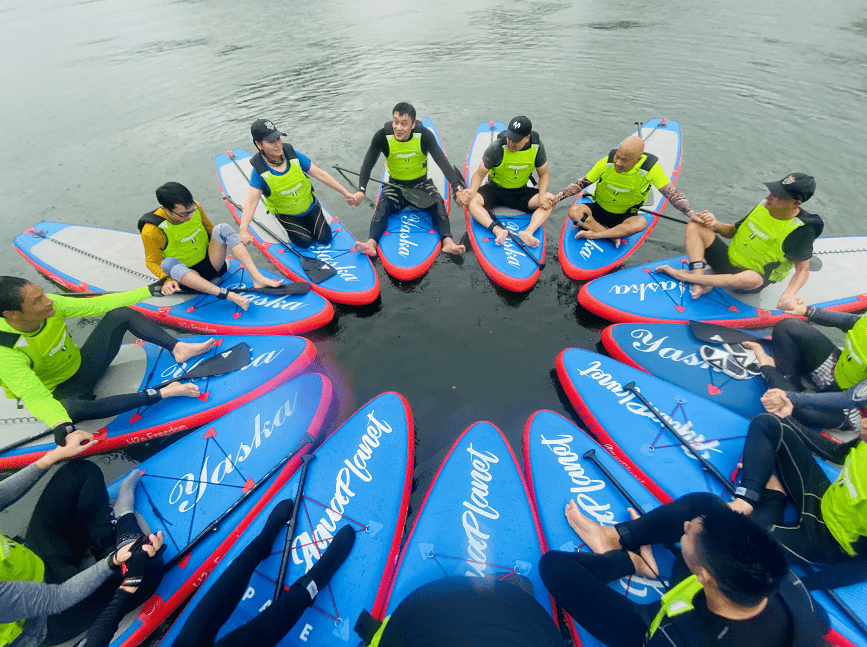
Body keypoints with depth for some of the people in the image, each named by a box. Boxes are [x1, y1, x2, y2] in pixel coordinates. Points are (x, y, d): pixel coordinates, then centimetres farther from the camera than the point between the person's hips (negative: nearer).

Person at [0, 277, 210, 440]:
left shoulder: (50, 304, -17)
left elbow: (98, 305, -8)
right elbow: (35, 396, -36)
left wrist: (150, 290, -9)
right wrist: (60, 424, -54)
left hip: (83, 363, 6)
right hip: (61, 391, -5)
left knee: (121, 313, -13)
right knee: (71, 409, -43)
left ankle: (178, 347, -29)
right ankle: (162, 392, -44)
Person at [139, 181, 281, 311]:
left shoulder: (195, 207, -5)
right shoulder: (152, 230, -16)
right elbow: (153, 262, -7)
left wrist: (233, 239, -3)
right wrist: (166, 279, -25)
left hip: (212, 263, 3)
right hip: (186, 275, -3)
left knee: (222, 228, -20)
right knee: (168, 263, -36)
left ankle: (258, 278, -37)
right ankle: (227, 295, -55)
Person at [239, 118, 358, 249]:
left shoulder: (293, 155, -14)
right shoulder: (260, 171, -20)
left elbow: (320, 174, -11)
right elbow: (251, 202, -26)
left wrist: (346, 193, -15)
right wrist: (243, 230, -41)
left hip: (310, 206, 2)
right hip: (286, 214, -2)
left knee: (325, 238, -9)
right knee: (305, 241, -17)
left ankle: (309, 222, 22)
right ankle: (291, 228, 16)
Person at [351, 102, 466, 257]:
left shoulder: (424, 135, -15)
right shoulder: (383, 136, -13)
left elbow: (443, 162, -22)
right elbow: (368, 164, -15)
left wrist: (458, 187, -35)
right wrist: (361, 190, -33)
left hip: (421, 182, 0)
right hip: (395, 184, 0)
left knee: (438, 202, -27)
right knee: (383, 205, -27)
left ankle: (448, 241, -40)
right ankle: (371, 243, -41)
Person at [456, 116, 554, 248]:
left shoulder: (537, 146, -10)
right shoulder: (497, 147, -18)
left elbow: (544, 174, -1)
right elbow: (479, 174, -14)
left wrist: (542, 195, -21)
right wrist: (471, 191, -36)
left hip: (521, 192, 2)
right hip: (494, 190, -2)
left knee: (550, 200, -22)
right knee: (470, 200, -32)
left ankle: (528, 232, -40)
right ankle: (497, 230, -48)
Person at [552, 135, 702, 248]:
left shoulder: (650, 167, -19)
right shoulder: (607, 163, -16)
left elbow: (673, 193, -16)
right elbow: (582, 183, -5)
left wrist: (690, 213, -30)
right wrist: (558, 197, -17)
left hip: (624, 216, -2)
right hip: (599, 209, 2)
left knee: (641, 223, -37)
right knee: (574, 211, -29)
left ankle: (594, 234, -34)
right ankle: (614, 237, -28)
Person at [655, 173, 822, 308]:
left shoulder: (801, 229, -16)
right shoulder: (764, 206, 1)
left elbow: (803, 270, -15)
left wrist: (787, 295, -34)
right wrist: (715, 224, -11)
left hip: (755, 279, -6)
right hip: (728, 259, 6)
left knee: (750, 278, -46)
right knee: (695, 225, -8)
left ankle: (687, 276, -30)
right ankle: (698, 277, -26)